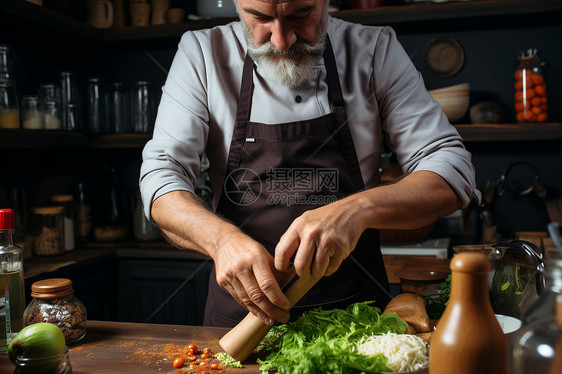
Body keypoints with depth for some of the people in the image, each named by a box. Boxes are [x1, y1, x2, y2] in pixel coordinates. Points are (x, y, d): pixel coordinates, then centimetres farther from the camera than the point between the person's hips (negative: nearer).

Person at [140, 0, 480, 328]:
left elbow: (453, 170, -7)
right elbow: (162, 172, -5)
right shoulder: (203, 53, -1)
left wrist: (359, 209, -26)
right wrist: (221, 238, -26)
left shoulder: (375, 51, -2)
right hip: (239, 311, 0)